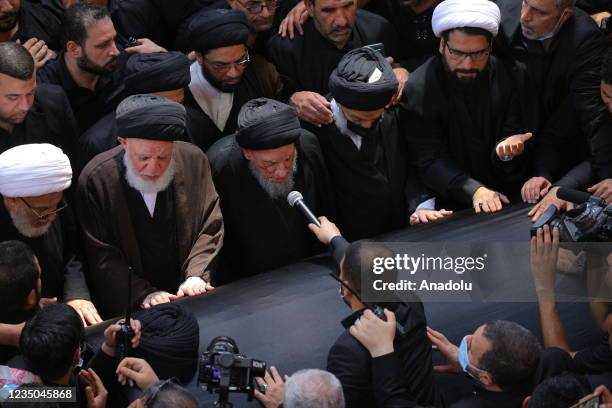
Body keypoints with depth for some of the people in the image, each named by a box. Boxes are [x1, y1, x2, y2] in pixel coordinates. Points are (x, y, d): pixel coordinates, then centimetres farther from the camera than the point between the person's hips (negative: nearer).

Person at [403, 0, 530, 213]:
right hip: (453, 207, -2)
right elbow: (429, 160, -12)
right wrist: (474, 191, -25)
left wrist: (506, 150, -23)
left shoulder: (505, 77, -2)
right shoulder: (418, 89, -10)